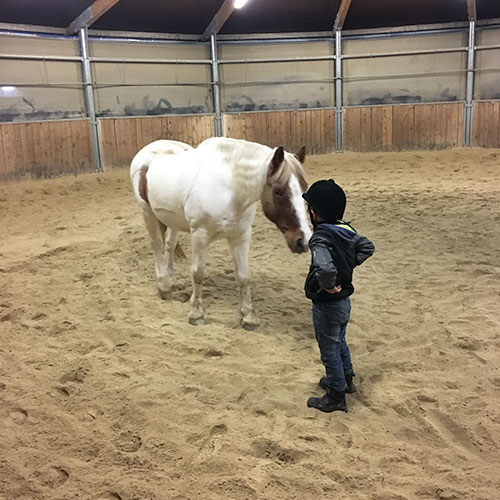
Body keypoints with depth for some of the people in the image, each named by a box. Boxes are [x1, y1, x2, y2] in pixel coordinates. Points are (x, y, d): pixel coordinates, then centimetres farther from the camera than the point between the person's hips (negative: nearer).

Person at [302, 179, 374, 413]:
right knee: (339, 342, 29)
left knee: (329, 351, 10)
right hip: (344, 299, 9)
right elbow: (367, 247, 11)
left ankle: (336, 397, 26)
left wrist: (328, 286, -28)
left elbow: (325, 269, -47)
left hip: (327, 304, -9)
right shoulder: (346, 229, -4)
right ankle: (346, 380, 49)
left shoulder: (321, 238, -29)